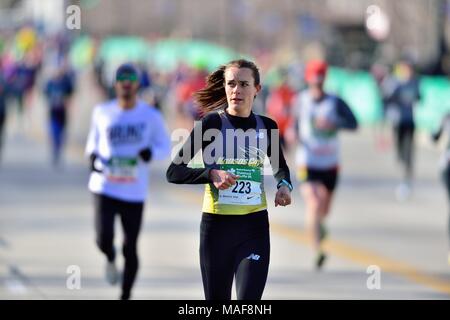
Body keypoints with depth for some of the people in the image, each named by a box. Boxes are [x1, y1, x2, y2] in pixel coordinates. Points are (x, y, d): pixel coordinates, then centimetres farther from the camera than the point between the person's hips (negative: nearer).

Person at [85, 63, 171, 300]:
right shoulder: (102, 112, 2)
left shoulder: (151, 116, -3)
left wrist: (151, 152, -17)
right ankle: (110, 257, 20)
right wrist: (93, 155, -3)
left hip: (134, 192, 0)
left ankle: (125, 296, 22)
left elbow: (165, 147, 6)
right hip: (104, 188, 0)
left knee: (130, 250, 4)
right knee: (104, 240, -18)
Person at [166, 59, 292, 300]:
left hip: (255, 225, 1)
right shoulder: (211, 123, -5)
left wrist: (284, 185, 1)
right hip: (216, 224, -1)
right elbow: (174, 172, -6)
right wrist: (211, 175, -22)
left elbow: (280, 166, 24)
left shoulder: (266, 126, 4)